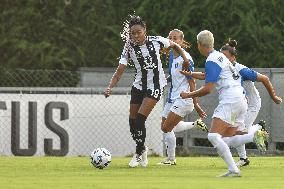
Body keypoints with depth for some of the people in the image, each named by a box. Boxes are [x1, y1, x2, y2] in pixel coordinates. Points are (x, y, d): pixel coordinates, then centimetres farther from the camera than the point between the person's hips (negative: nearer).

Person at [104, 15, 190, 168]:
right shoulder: (129, 48, -7)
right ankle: (142, 149, 32)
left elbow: (174, 45, 10)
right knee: (132, 121, 5)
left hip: (155, 85, -4)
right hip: (139, 85, 4)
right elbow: (119, 71, -11)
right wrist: (110, 87, -25)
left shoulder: (156, 41, -10)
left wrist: (185, 58, 0)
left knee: (140, 119, -14)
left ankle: (139, 154, 0)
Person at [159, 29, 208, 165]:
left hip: (183, 99, -9)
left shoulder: (185, 59, -19)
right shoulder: (171, 54, 3)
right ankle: (196, 124, 32)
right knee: (165, 127, 14)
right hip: (173, 97, 9)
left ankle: (171, 159, 10)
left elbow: (191, 82, -16)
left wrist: (196, 104, -14)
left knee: (167, 128, -8)